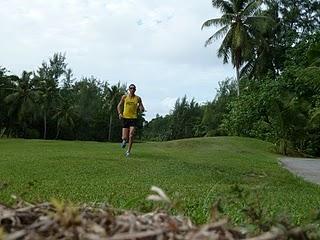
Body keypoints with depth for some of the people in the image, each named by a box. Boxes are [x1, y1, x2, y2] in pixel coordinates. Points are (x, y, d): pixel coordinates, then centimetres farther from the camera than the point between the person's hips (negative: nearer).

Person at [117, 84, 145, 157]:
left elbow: (142, 109, 9)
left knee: (131, 135, -17)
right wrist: (120, 113, -5)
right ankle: (124, 140, 36)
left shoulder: (138, 98, 3)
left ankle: (128, 151, -2)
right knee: (124, 137, -2)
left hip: (133, 118, 0)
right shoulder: (124, 97, 4)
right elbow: (119, 106, 12)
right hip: (125, 118, 1)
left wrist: (141, 108, -15)